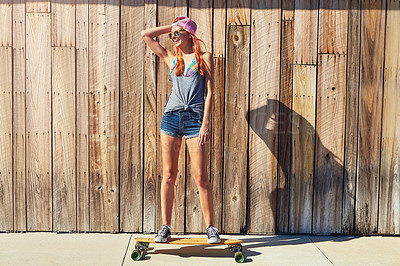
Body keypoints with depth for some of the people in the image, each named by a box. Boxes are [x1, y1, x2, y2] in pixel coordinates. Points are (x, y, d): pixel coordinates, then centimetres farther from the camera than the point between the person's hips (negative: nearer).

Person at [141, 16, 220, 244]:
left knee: (201, 177, -3)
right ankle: (166, 227, 13)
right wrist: (172, 27, 16)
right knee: (169, 175, 3)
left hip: (195, 118, -3)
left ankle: (211, 227, 10)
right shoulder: (171, 58, 15)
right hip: (171, 116, 3)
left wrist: (205, 123, -9)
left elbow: (210, 92, -1)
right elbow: (146, 35, 16)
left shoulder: (204, 58, 5)